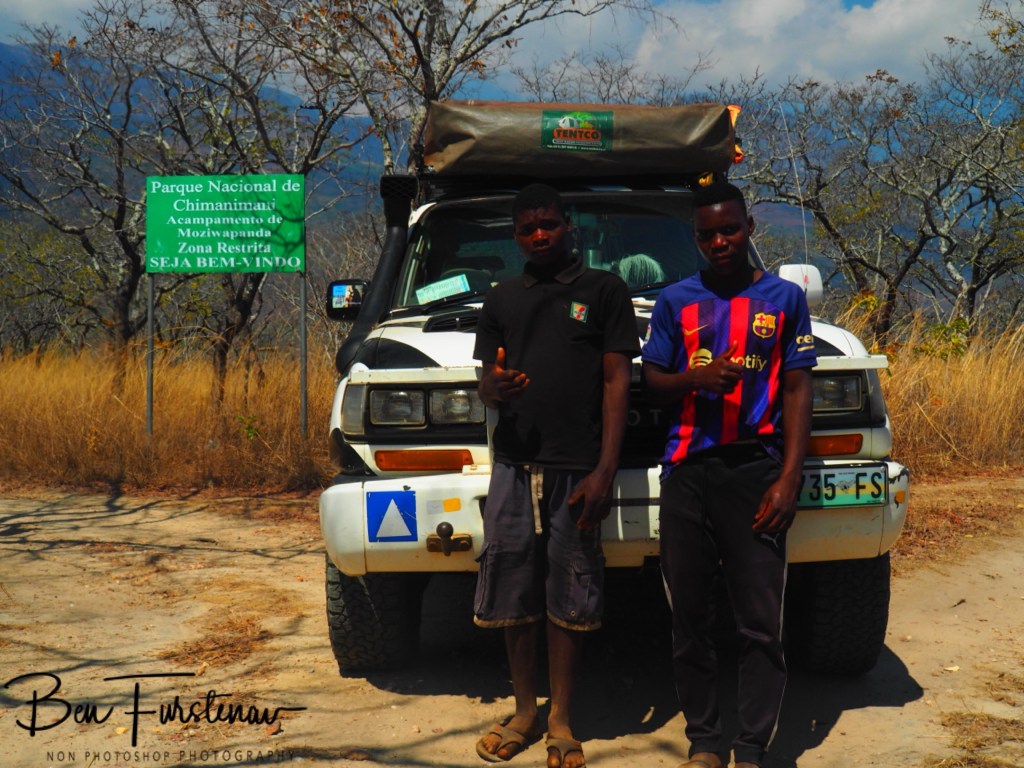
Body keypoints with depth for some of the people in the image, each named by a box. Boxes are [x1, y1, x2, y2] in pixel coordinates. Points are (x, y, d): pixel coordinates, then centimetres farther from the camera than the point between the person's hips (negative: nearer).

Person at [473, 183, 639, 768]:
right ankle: (525, 713, 19)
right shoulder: (502, 299, 18)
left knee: (569, 599, 0)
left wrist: (605, 470, -9)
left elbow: (617, 381, 1)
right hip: (514, 463, 3)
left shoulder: (605, 290, 7)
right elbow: (487, 379, 17)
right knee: (515, 594, 4)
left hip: (577, 468, -3)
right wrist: (494, 387, -11)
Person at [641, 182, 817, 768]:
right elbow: (651, 382, 11)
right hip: (687, 473, 2)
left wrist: (789, 479, -5)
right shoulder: (676, 300, 11)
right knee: (690, 617, 5)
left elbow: (797, 391, 5)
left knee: (762, 623, -3)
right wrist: (694, 378, -12)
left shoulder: (784, 298, 8)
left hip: (756, 472, -1)